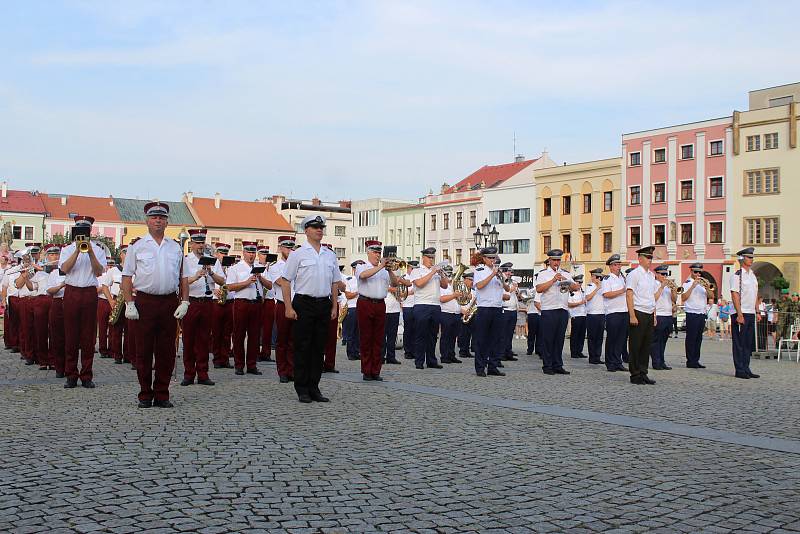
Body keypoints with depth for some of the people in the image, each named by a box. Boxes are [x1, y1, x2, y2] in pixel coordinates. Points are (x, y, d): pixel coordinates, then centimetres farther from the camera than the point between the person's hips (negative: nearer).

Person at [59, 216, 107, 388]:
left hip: (90, 292, 0)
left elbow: (99, 272, -3)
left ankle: (86, 376, 8)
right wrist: (78, 251, -13)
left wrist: (90, 253, -12)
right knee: (71, 335, 1)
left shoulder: (98, 250, 10)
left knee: (88, 335, 1)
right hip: (71, 292, 0)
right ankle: (71, 375, 8)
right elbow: (65, 269, -7)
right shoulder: (67, 249, 11)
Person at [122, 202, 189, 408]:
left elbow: (183, 277, 14)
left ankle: (162, 394, 13)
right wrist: (129, 304, -7)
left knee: (166, 351, 4)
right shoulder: (137, 246, 5)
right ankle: (145, 395, 12)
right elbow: (127, 277, 2)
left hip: (170, 302, 2)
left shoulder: (176, 247, 13)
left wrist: (185, 301, 3)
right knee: (143, 350, 2)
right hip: (145, 302, -2)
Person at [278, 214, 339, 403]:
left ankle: (314, 388, 16)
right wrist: (289, 307, -10)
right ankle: (302, 390, 7)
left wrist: (334, 306, 12)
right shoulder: (298, 254, -2)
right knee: (302, 347, -1)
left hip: (324, 305, 5)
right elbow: (285, 281, -4)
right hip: (304, 304, -5)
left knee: (319, 347, 8)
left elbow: (334, 283, 18)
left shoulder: (330, 255, 13)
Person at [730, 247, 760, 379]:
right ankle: (739, 370, 3)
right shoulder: (737, 275, -10)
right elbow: (735, 295, -15)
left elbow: (756, 295, 20)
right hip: (741, 314, -8)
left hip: (751, 314, 8)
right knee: (739, 343, -2)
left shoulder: (753, 275, 15)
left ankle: (746, 369, 18)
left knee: (749, 343, 11)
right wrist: (740, 314, -19)